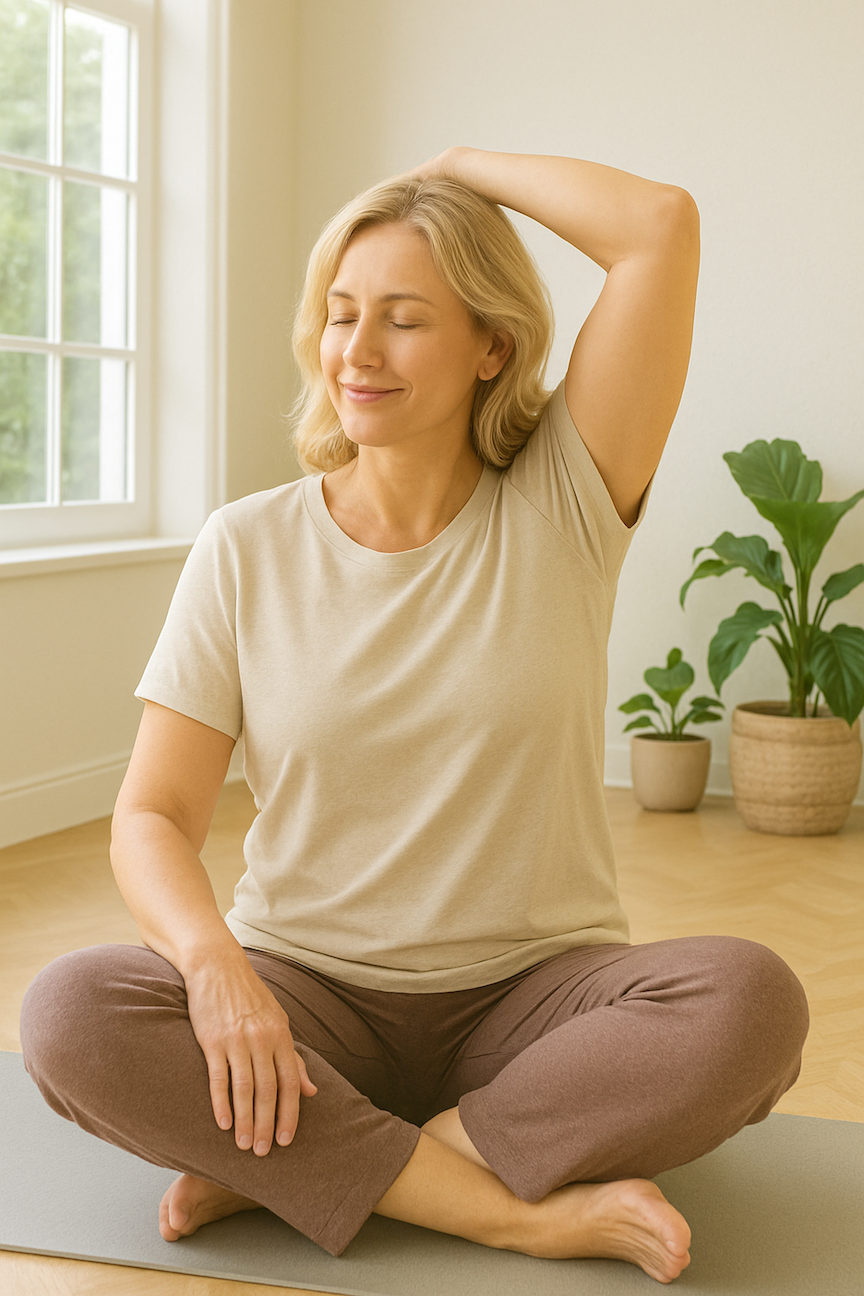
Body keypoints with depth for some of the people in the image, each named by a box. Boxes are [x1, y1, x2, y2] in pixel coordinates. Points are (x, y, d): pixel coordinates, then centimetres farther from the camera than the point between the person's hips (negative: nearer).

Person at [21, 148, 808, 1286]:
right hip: (305, 994, 1)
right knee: (68, 1016, -27)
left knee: (750, 1003, -31)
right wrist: (213, 959, -23)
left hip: (531, 993, -1)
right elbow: (153, 815, -3)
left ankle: (286, 1172, -20)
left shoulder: (561, 507, -3)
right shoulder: (247, 550, 1)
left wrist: (463, 165, 2)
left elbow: (662, 227, -13)